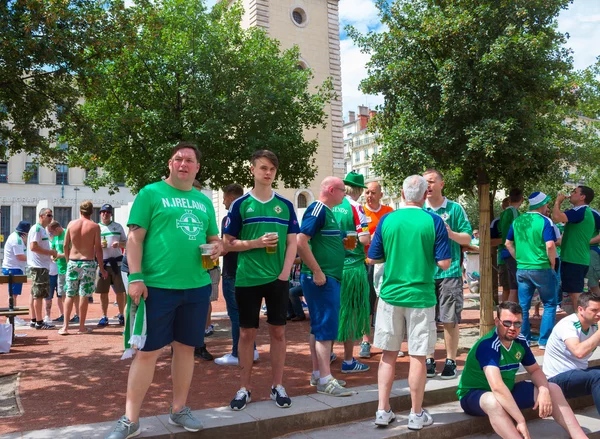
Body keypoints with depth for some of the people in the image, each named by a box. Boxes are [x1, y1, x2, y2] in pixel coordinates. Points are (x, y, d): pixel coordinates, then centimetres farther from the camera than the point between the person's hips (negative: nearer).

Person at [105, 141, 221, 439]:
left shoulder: (204, 201, 14)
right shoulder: (151, 193, -1)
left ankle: (178, 409, 29)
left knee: (186, 348, 13)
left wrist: (217, 247, -2)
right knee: (148, 351, 1)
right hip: (157, 286, -5)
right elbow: (135, 238, -6)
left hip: (197, 287, 5)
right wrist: (135, 278, -14)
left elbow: (213, 237, 21)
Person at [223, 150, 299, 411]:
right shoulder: (240, 205, 0)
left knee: (278, 332, 8)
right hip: (247, 279, -2)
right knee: (247, 333, 6)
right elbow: (228, 244, -1)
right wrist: (257, 243, -14)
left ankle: (278, 386, 21)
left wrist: (284, 274, -6)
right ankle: (244, 388, 19)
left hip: (278, 279, 2)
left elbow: (292, 243, 6)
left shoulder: (285, 205, 6)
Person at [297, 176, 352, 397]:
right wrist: (317, 272, -22)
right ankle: (325, 380, -1)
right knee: (326, 327, -7)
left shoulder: (327, 211, 16)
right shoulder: (317, 210, -13)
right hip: (321, 279, -10)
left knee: (318, 326, 14)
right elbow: (301, 242, -22)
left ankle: (317, 374, 23)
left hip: (329, 278, 10)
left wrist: (344, 244, 11)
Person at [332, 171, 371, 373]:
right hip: (352, 266, -5)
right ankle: (348, 360, 10)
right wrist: (368, 235, 4)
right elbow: (364, 239, -17)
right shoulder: (355, 207, -12)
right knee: (351, 312, 4)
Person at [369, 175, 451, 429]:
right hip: (420, 297, -2)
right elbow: (444, 263, -8)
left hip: (391, 295, 2)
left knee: (389, 354, 12)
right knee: (417, 356, 7)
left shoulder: (387, 220, -2)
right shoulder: (434, 222, -8)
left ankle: (383, 411, 18)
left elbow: (373, 258, 3)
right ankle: (416, 415, 19)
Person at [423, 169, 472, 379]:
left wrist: (451, 234, -18)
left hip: (449, 272, -2)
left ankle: (451, 361, 16)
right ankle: (429, 359, 20)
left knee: (450, 320, 2)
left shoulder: (455, 208, 1)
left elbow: (468, 238, 0)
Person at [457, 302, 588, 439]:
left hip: (507, 393, 8)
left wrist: (544, 390, -14)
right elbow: (497, 387, -41)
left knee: (553, 389, 3)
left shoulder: (520, 341, -4)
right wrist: (521, 421, -43)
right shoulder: (487, 345, -30)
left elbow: (535, 370, 8)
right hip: (474, 395, -8)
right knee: (493, 401, -42)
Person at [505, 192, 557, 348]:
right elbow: (550, 245, -20)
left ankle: (523, 339, 18)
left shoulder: (517, 221, 7)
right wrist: (552, 263, -6)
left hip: (521, 269, 5)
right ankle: (544, 341, 10)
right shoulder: (545, 221, -11)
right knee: (549, 305, 10)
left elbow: (508, 243, 12)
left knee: (523, 306, 11)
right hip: (541, 269, -5)